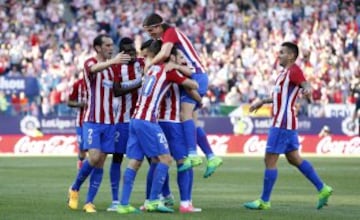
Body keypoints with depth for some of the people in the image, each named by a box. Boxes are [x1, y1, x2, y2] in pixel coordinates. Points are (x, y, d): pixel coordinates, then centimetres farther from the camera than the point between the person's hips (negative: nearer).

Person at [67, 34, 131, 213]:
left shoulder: (112, 67, 14)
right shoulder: (90, 63, -7)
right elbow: (94, 68, -30)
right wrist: (113, 61, -50)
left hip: (109, 121, 6)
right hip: (92, 120, -6)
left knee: (100, 163, 1)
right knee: (94, 158, -17)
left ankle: (89, 202, 6)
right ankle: (74, 189, 6)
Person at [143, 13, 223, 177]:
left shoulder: (170, 32, -8)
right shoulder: (167, 36, 21)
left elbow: (164, 54, -25)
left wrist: (149, 65, -15)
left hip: (195, 75, -10)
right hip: (194, 77, 10)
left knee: (185, 114, -22)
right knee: (191, 120, 8)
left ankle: (192, 155, -33)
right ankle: (211, 157, 7)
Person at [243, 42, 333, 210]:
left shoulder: (294, 70, -12)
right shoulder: (285, 72, 18)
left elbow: (305, 84, -30)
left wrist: (307, 89, -53)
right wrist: (262, 102, 41)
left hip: (282, 123, -10)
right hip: (285, 122, 10)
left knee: (270, 160, -5)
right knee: (294, 158, 14)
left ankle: (264, 201, 2)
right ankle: (323, 189, 15)